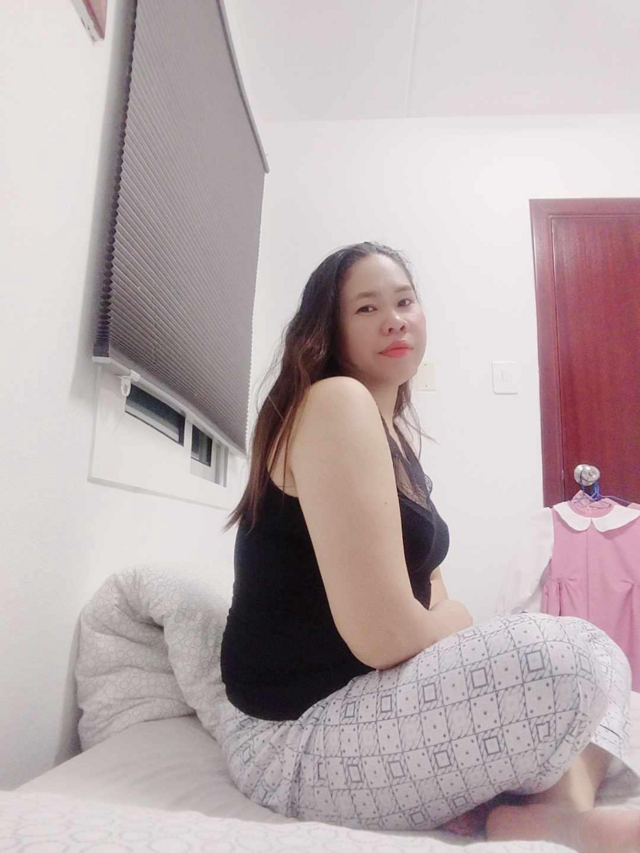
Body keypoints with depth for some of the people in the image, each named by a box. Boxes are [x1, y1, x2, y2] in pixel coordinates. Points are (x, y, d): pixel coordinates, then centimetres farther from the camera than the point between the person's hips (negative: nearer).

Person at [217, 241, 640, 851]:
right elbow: (380, 632, -26)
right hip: (297, 737, -9)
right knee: (573, 657, -26)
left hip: (362, 700, 10)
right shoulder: (335, 402, -19)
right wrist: (497, 649, -8)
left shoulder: (394, 436, 12)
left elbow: (427, 598, 11)